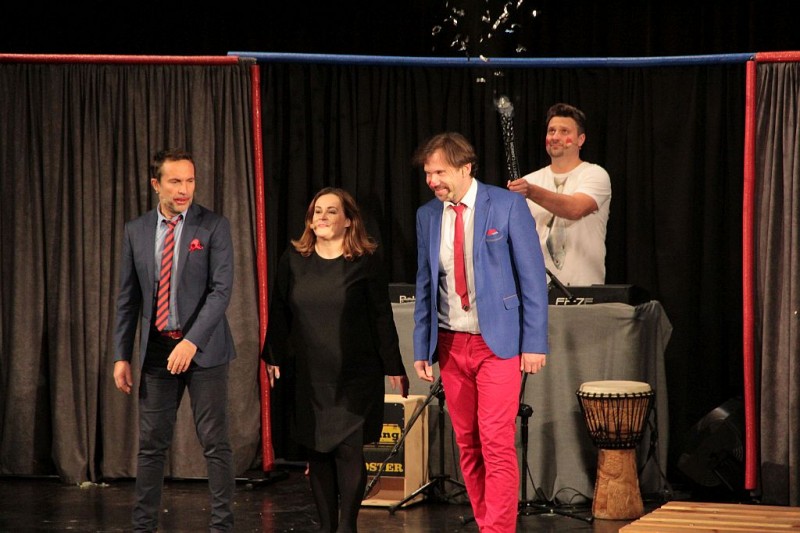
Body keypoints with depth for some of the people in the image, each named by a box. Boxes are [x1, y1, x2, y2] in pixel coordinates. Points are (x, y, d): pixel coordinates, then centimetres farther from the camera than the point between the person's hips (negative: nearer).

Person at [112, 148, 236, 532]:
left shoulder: (214, 227, -4)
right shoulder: (136, 231, 7)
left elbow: (221, 290, -12)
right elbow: (128, 298, 11)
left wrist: (191, 342, -22)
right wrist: (121, 356, 6)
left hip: (203, 349, -3)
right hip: (156, 350, 3)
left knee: (215, 443, 0)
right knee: (151, 443, 7)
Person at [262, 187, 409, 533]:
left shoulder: (365, 260, -3)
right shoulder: (294, 260, 6)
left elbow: (381, 317, -2)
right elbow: (279, 311, 11)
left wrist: (393, 367, -2)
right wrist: (274, 356, 7)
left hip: (356, 375, -3)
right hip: (310, 376, 3)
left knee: (349, 450, -8)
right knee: (317, 451, 4)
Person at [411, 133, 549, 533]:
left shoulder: (507, 205, -7)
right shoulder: (427, 215, 7)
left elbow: (532, 276, -6)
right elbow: (425, 284, 13)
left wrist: (535, 343, -10)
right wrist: (421, 348, 9)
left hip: (497, 341, -5)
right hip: (450, 344, 5)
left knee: (497, 443, -11)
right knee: (467, 444, 7)